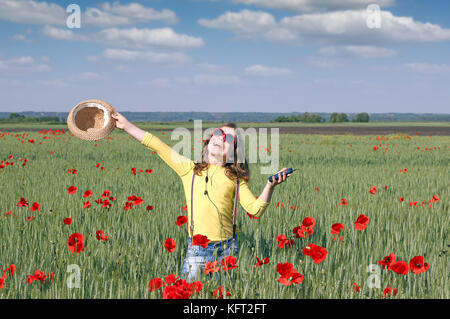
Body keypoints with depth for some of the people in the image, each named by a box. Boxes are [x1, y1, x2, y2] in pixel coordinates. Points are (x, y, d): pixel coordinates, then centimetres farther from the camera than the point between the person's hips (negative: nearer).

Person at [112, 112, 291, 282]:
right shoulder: (190, 169, 9)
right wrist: (127, 126, 12)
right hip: (196, 250, 0)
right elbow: (156, 145, 11)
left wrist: (270, 186, -14)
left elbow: (255, 209, 1)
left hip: (226, 250, 0)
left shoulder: (234, 178, 8)